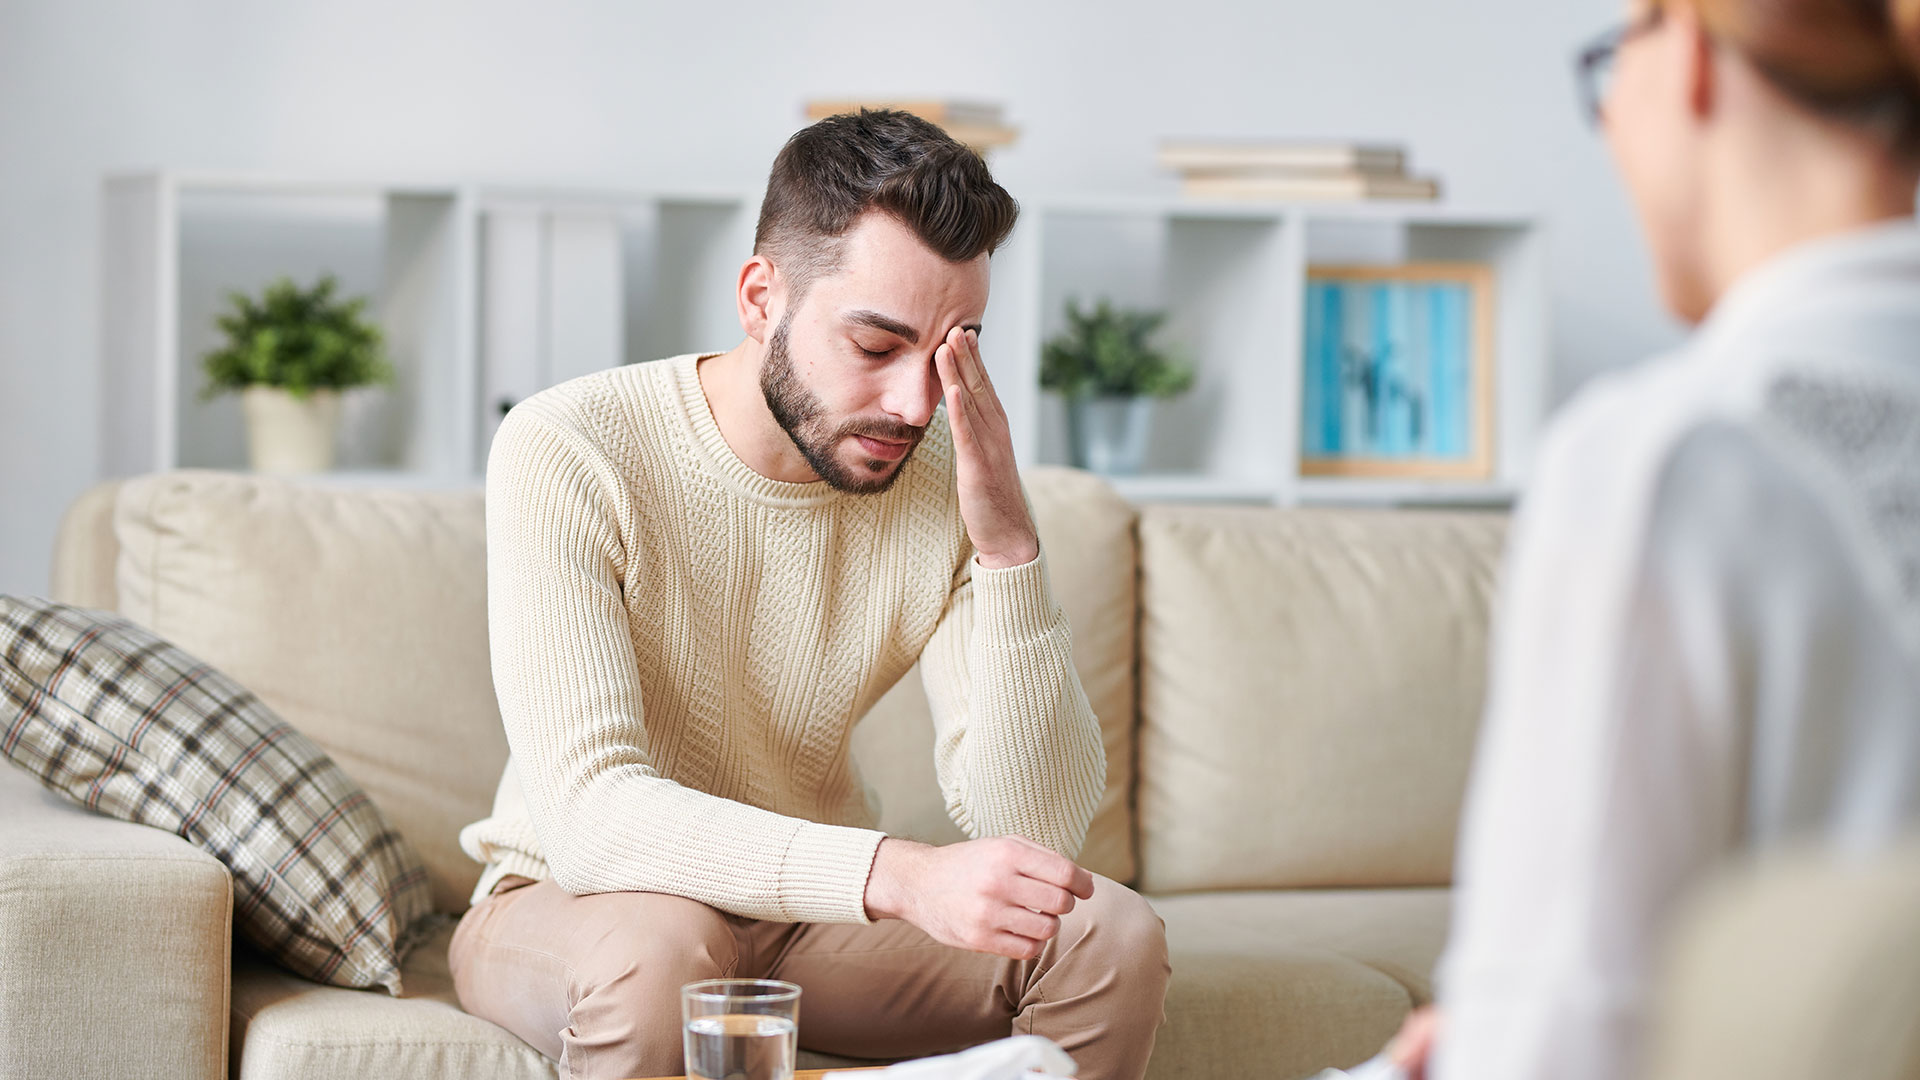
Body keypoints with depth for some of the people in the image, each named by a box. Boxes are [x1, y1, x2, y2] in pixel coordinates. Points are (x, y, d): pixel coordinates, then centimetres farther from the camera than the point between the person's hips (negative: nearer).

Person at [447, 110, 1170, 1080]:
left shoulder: (943, 481, -12)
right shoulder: (565, 453, -23)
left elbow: (1032, 832, -18)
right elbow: (590, 815, -34)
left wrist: (1008, 544, -30)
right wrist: (900, 876, -47)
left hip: (809, 910, 4)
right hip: (572, 903, -4)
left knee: (1112, 937, -18)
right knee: (658, 946, -38)